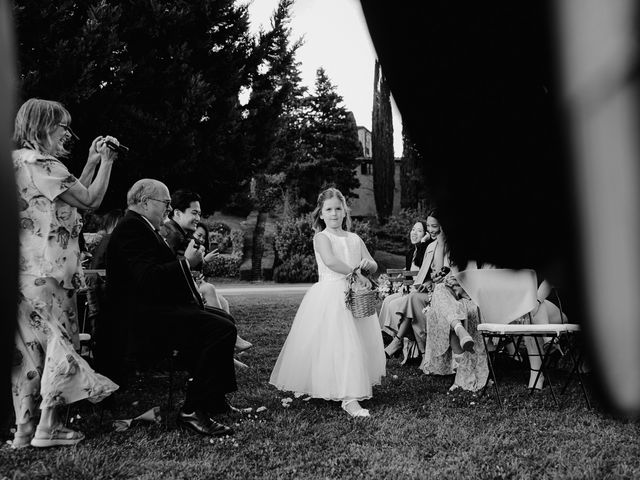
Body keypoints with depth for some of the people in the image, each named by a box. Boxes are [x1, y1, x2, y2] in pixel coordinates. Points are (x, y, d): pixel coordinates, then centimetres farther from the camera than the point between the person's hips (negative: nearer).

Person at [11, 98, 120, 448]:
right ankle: (48, 427, 4)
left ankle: (24, 429, 15)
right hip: (46, 271, -9)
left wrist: (91, 162, 18)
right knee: (59, 342, 0)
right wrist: (106, 161, 2)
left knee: (30, 346, 11)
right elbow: (91, 199, -10)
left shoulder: (20, 161, 18)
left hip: (24, 271, 9)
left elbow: (72, 196, 20)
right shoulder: (42, 163, -12)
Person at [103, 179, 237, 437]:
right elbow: (148, 279, -26)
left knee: (223, 319, 16)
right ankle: (193, 411, -16)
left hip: (154, 311, 12)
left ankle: (214, 398, 20)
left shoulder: (141, 227, 21)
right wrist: (186, 262, -17)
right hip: (144, 319, -12)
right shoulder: (131, 228, -14)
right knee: (221, 329, -24)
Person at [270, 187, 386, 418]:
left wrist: (367, 264, -9)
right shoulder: (322, 237, -4)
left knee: (360, 343, 7)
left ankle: (351, 393, 22)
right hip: (329, 297, -6)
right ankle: (349, 398, -15)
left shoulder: (355, 239, 13)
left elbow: (374, 266, 14)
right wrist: (355, 272, -19)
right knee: (339, 344, -14)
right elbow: (330, 261, -24)